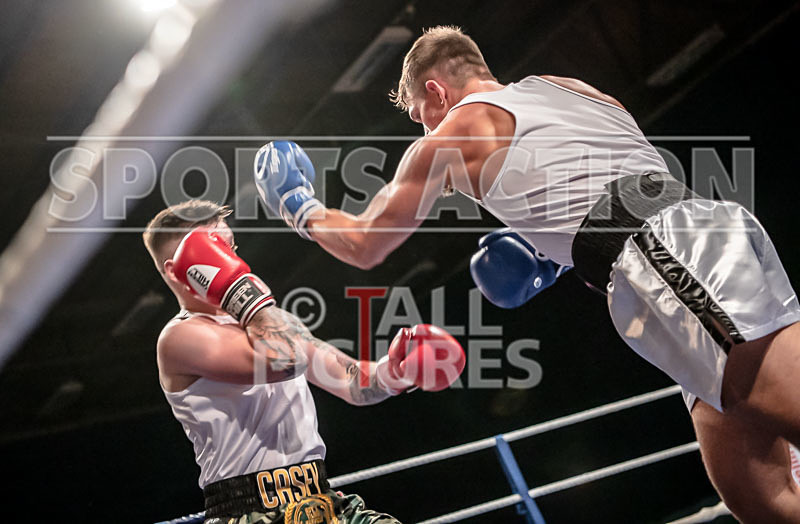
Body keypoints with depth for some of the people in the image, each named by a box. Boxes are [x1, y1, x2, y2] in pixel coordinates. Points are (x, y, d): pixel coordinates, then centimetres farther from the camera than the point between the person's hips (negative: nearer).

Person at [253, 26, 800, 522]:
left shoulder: (451, 134, 15)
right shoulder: (579, 89, 31)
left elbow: (364, 246, 28)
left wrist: (305, 212, 47)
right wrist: (557, 248, 46)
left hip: (665, 255, -7)